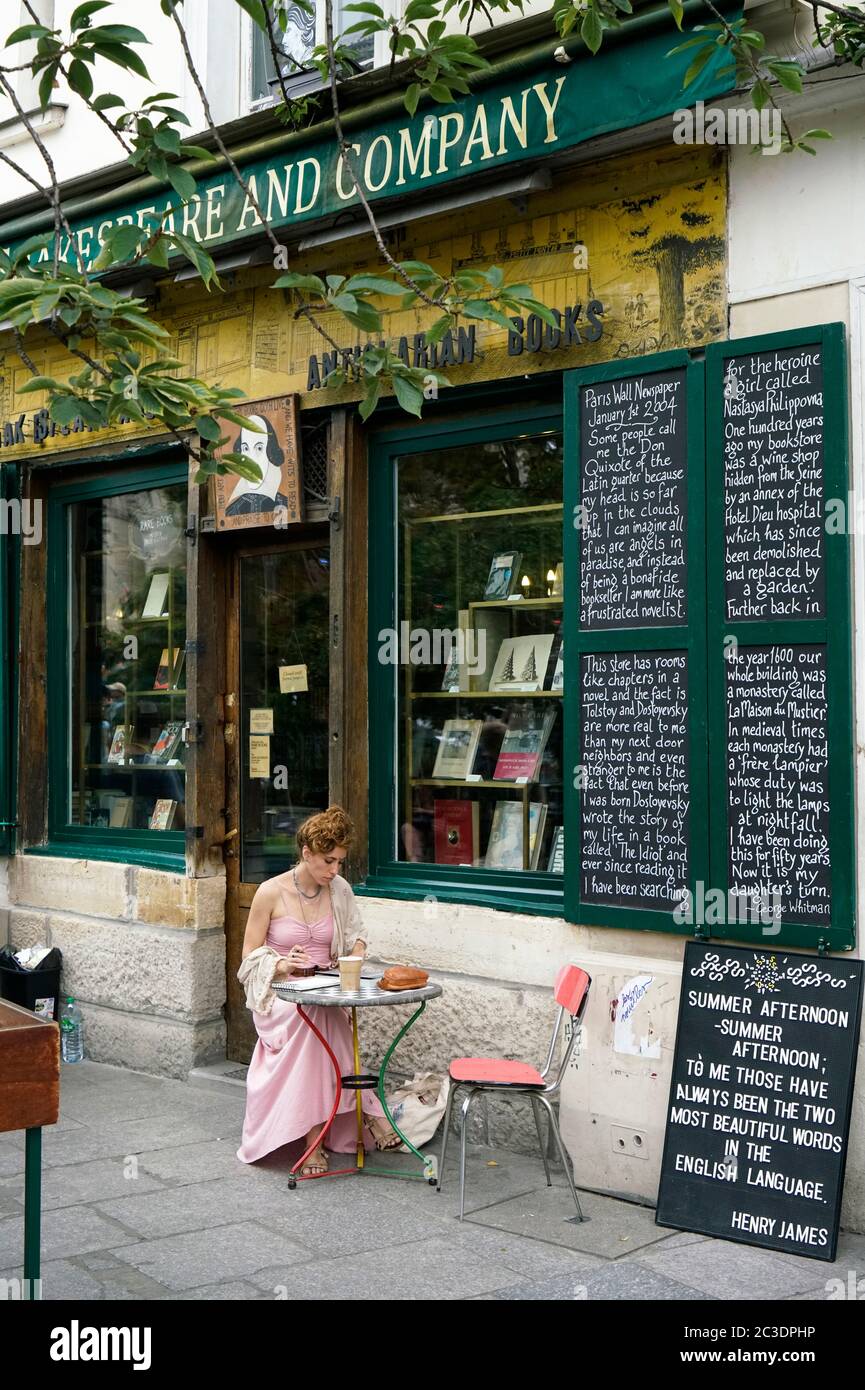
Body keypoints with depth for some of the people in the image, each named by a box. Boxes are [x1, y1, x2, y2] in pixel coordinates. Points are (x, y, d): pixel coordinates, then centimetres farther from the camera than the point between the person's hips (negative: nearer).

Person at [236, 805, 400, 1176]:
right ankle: (365, 1109, -27)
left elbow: (357, 934, 18)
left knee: (318, 1018, -33)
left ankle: (314, 1135, -27)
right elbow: (250, 956, -2)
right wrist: (282, 966, -22)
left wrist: (356, 956, -5)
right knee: (309, 1014, -36)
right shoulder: (271, 892, -7)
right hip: (279, 995, -3)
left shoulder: (340, 890, 3)